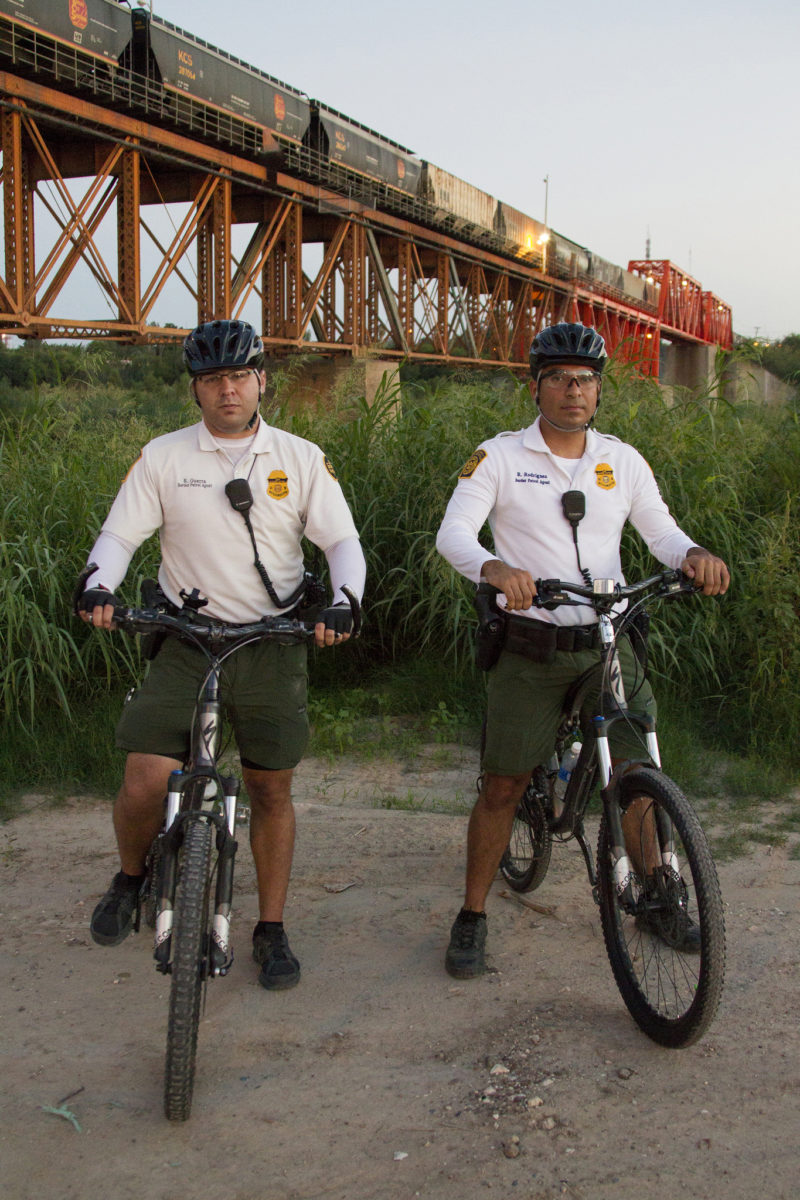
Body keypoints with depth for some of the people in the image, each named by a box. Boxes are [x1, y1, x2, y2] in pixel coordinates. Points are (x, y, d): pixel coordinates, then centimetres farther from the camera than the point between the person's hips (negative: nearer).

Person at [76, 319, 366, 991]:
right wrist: (99, 585, -20)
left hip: (273, 645, 1)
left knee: (272, 790, 6)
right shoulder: (164, 457, 2)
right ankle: (131, 879, 24)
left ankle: (271, 929, 24)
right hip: (187, 642, 0)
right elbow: (119, 534, 1)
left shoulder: (301, 459, 2)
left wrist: (343, 600, -20)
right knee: (144, 787, -9)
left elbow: (343, 540, 0)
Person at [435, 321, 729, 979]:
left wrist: (693, 554, -16)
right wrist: (495, 567, -35)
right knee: (502, 785, 1)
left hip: (608, 645, 3)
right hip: (530, 647, -2)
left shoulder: (622, 460, 8)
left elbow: (660, 529, 8)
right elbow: (453, 533, -13)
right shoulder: (499, 456, -2)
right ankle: (473, 916, 17)